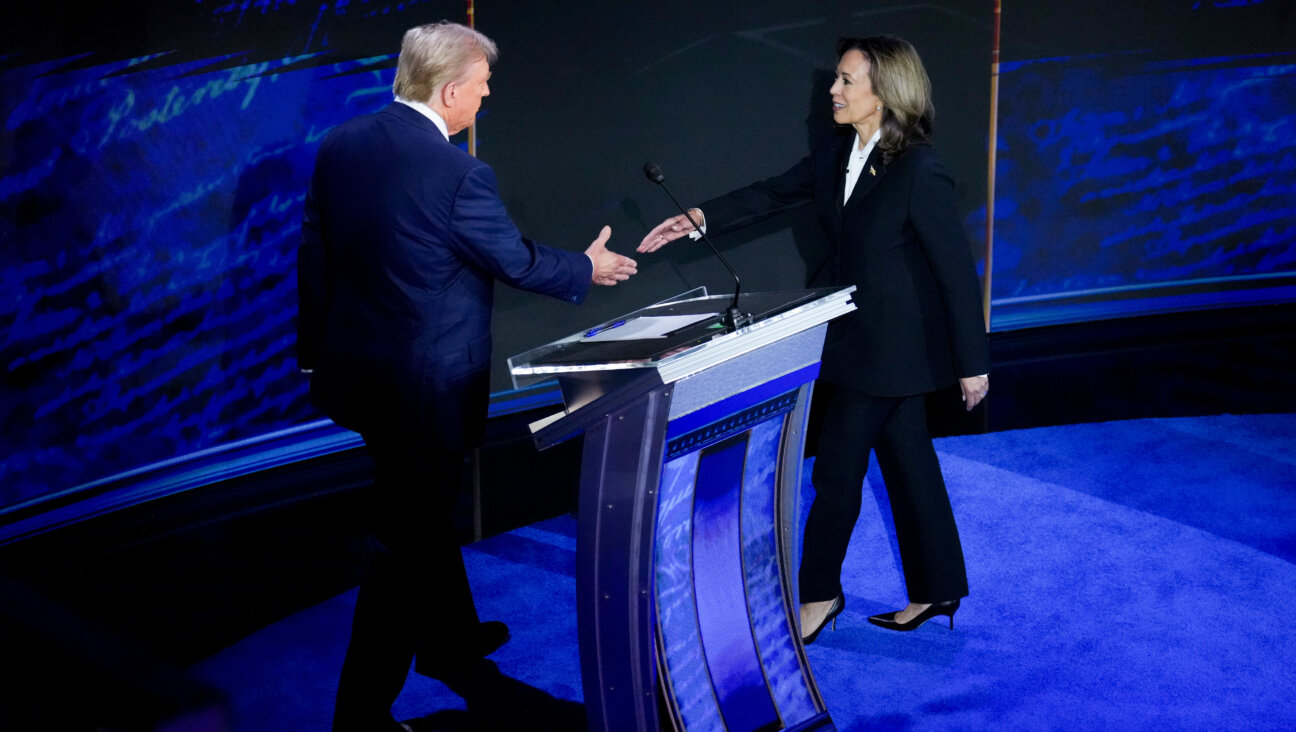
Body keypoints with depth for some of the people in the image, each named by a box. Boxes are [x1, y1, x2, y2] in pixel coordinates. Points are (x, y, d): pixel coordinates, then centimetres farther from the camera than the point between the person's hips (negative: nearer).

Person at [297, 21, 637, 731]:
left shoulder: (338, 146, -2)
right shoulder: (459, 176, -23)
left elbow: (315, 255, 6)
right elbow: (518, 261, -10)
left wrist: (314, 350, 17)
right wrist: (587, 267, 9)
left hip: (356, 370, 8)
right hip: (426, 388, -8)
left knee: (424, 511, 26)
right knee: (404, 544, 4)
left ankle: (450, 639, 47)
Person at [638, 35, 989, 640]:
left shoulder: (920, 172, -21)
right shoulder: (836, 157, 3)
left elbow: (957, 269, -17)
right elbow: (774, 195, 8)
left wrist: (972, 364, -14)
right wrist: (697, 220, -6)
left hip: (892, 346, -8)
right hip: (864, 337, 8)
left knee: (837, 470, 2)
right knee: (907, 465, 16)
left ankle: (818, 593, 19)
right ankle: (935, 591, 27)